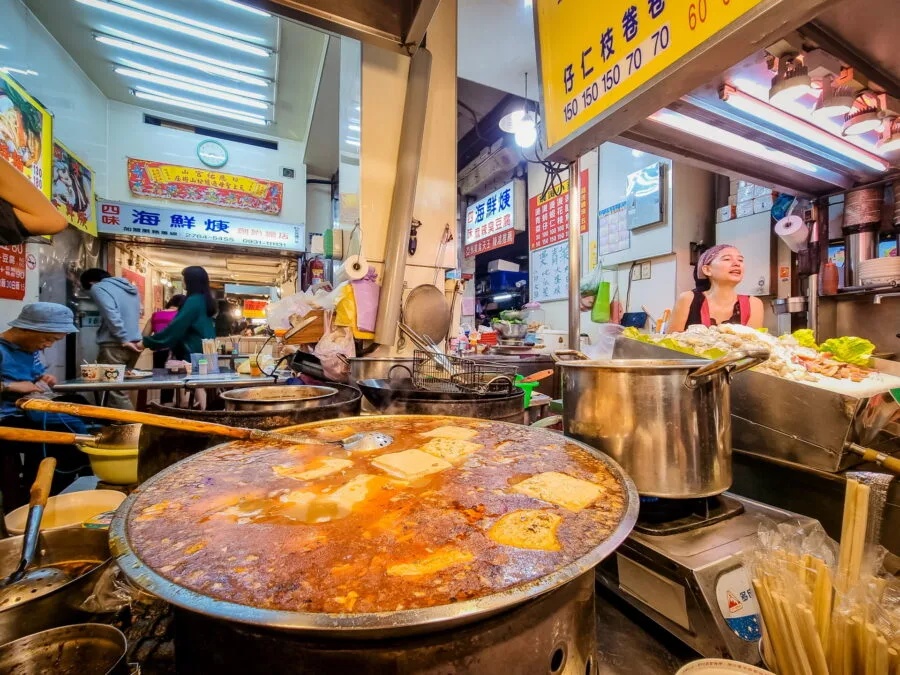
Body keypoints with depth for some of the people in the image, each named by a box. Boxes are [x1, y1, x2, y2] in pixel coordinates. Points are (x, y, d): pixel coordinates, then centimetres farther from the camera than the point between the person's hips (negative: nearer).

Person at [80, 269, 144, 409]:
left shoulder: (98, 288, -2)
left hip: (114, 345, -7)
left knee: (115, 390, -6)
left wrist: (124, 340, -15)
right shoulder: (129, 287, 21)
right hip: (134, 344, 8)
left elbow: (111, 315, -16)